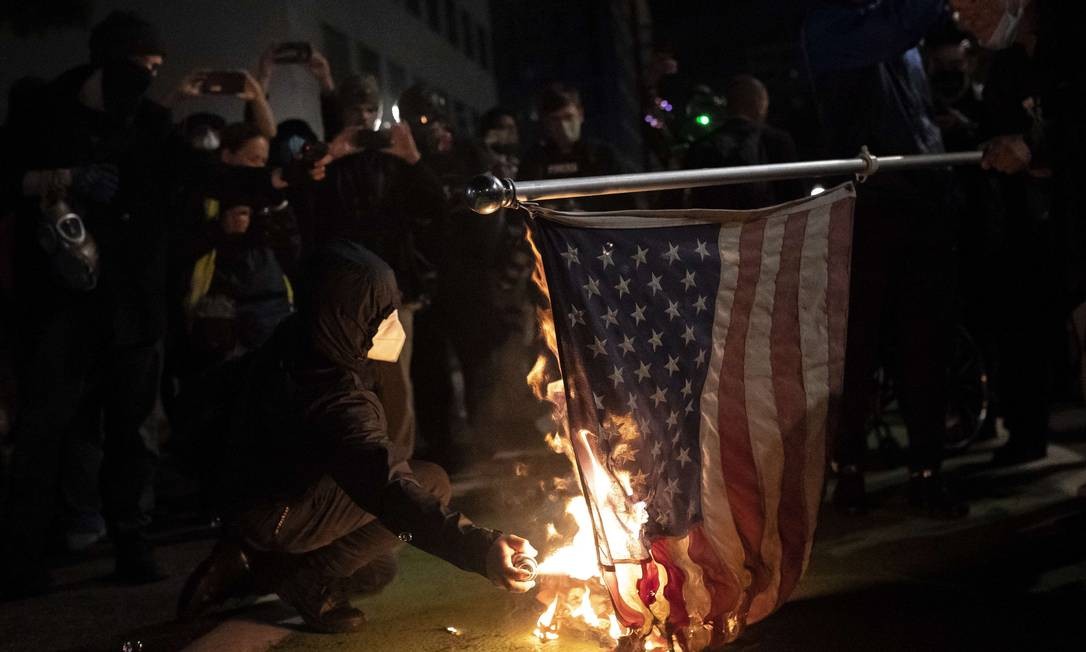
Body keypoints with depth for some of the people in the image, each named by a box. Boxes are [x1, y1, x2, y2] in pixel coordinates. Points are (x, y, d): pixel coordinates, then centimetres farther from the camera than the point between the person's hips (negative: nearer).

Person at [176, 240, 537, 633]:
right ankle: (303, 580, -7)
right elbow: (392, 491, -45)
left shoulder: (292, 344, -9)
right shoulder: (335, 399, -35)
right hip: (275, 518, -8)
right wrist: (480, 548, -55)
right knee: (430, 483, -15)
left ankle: (252, 562, 15)